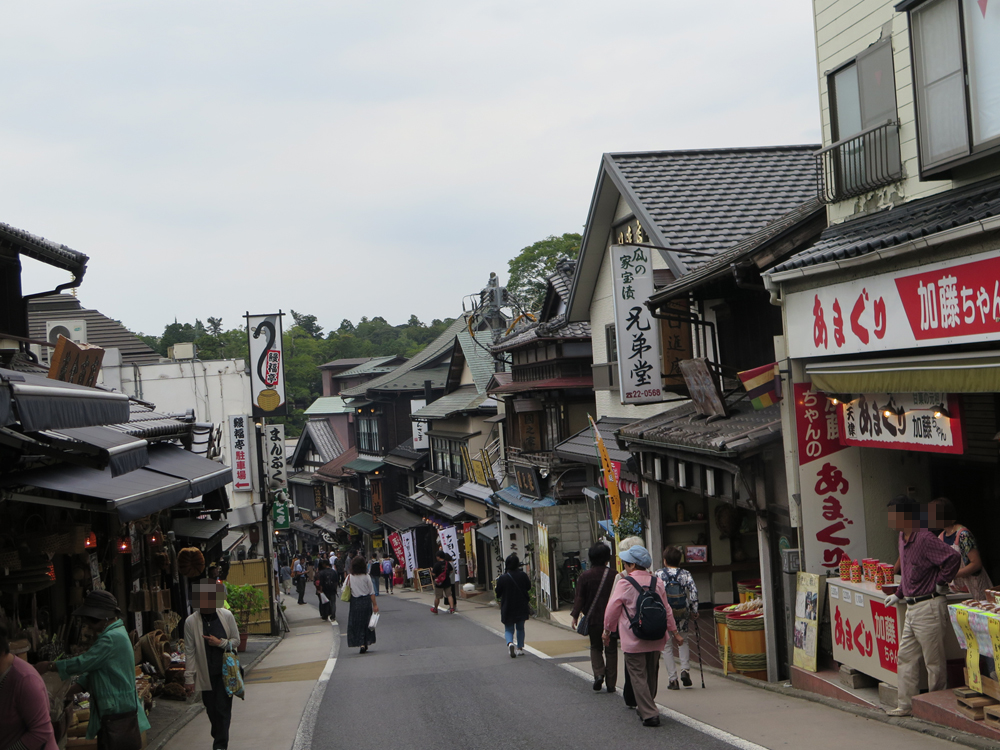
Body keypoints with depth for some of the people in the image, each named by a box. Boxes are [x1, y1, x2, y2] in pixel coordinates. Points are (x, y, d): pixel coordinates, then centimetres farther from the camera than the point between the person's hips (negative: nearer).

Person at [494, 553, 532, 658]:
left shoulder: (502, 578, -15)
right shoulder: (523, 575, -10)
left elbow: (498, 594, -5)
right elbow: (529, 587, 5)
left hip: (508, 608, -2)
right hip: (521, 607, 2)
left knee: (509, 628, 8)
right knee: (520, 628, 17)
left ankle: (510, 643, -19)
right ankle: (520, 648, 15)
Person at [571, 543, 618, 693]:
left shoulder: (585, 576, -4)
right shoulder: (613, 575, -4)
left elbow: (580, 597, -6)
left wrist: (575, 616, -1)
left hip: (593, 619, 0)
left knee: (595, 647, 17)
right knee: (611, 650, 7)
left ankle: (598, 673, -6)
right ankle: (611, 683, 7)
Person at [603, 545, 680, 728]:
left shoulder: (624, 583, -10)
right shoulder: (656, 582, 4)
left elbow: (612, 610, -4)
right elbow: (666, 609, 10)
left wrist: (607, 631, 10)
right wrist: (674, 632, 19)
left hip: (633, 640, -5)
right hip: (655, 639, 5)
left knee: (638, 676, -1)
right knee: (652, 675, 18)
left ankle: (649, 714, -8)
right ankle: (647, 708, 32)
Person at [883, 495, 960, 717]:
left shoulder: (925, 539, -18)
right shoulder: (903, 538, 11)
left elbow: (954, 558, -27)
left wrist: (940, 584, -17)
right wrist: (899, 594, 24)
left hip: (929, 606, -10)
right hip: (912, 607, 10)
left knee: (933, 661, 1)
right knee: (905, 657, 10)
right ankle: (905, 705, 16)